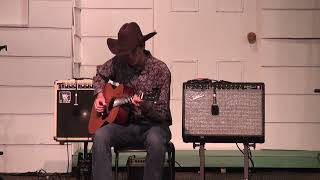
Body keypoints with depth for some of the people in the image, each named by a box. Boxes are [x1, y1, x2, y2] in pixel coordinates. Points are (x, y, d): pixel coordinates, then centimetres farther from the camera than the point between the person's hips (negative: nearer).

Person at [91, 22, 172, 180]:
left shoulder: (160, 70, -10)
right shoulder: (118, 63, 1)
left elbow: (162, 114, -10)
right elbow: (100, 75, 24)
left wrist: (145, 107, -31)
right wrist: (99, 94, 5)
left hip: (152, 124, -3)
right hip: (125, 123, 3)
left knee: (156, 141, -38)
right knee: (100, 136, -28)